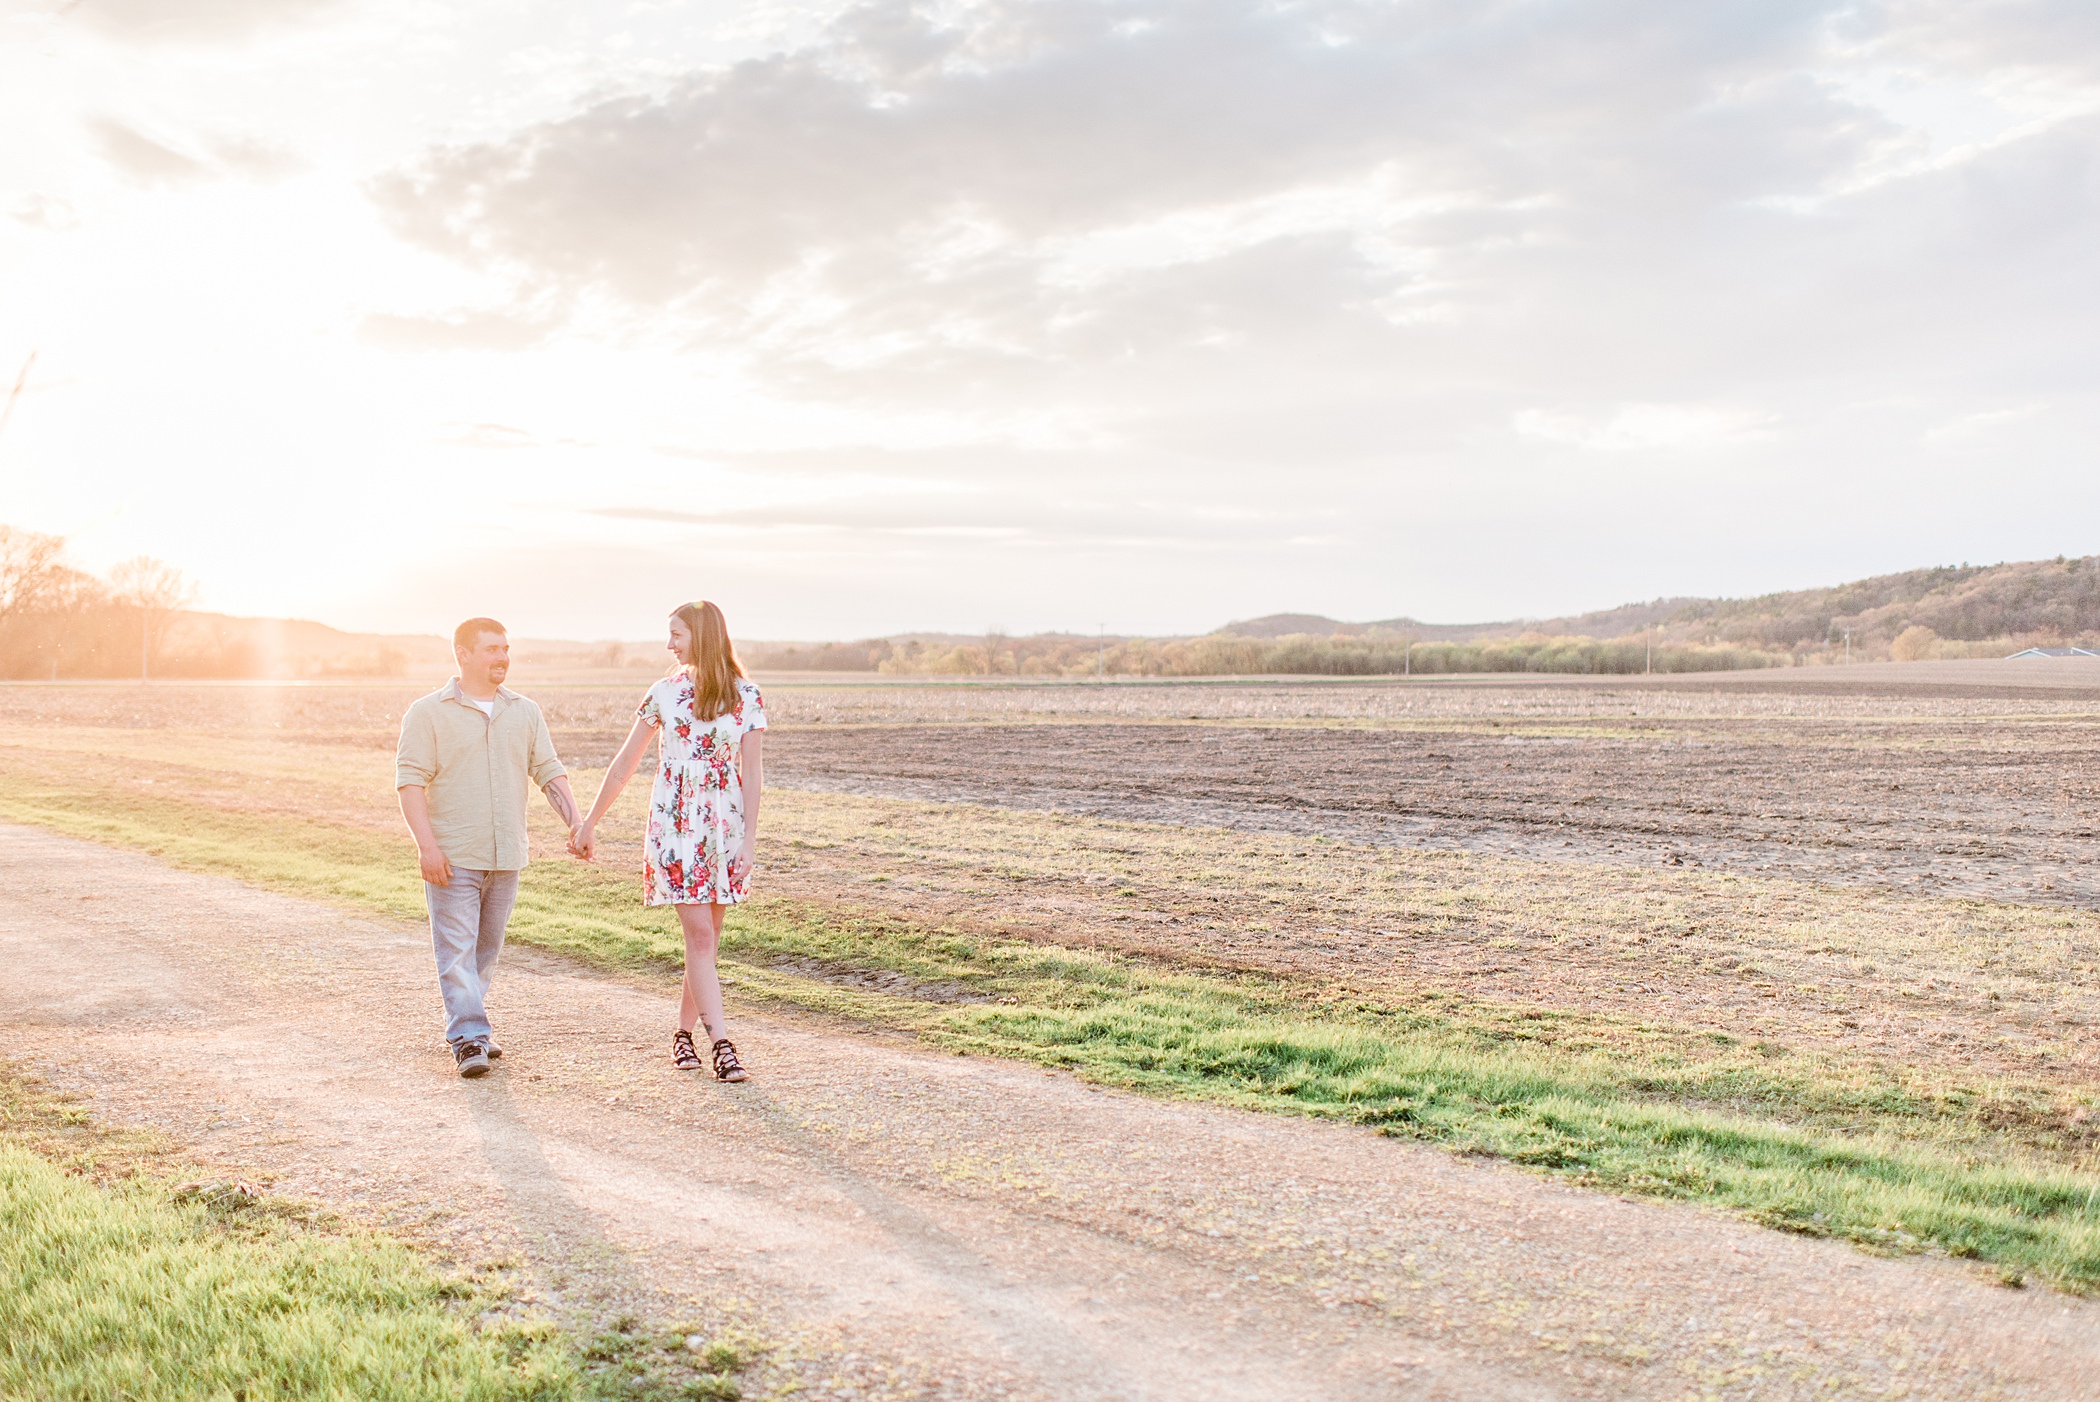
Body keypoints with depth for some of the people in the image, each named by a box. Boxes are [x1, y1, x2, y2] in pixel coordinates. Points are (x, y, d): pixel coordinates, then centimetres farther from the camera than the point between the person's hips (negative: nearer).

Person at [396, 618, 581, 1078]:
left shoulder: (525, 712, 10)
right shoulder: (429, 713, -3)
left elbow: (549, 772, 8)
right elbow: (410, 780, -8)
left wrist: (574, 821, -7)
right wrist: (426, 845, -18)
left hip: (505, 856, 5)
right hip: (452, 857, -5)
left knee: (487, 948, 12)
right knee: (457, 949, -7)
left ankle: (469, 1025, 25)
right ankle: (468, 1039, -7)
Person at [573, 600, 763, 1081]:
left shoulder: (745, 696, 2)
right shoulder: (664, 692, 5)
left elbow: (751, 770, 1)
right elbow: (624, 764, 11)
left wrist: (749, 838, -6)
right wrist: (589, 823, 13)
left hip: (724, 825, 1)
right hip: (674, 824, -1)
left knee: (706, 937, 6)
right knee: (699, 934, -9)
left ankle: (684, 1031, 22)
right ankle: (723, 1045, -10)